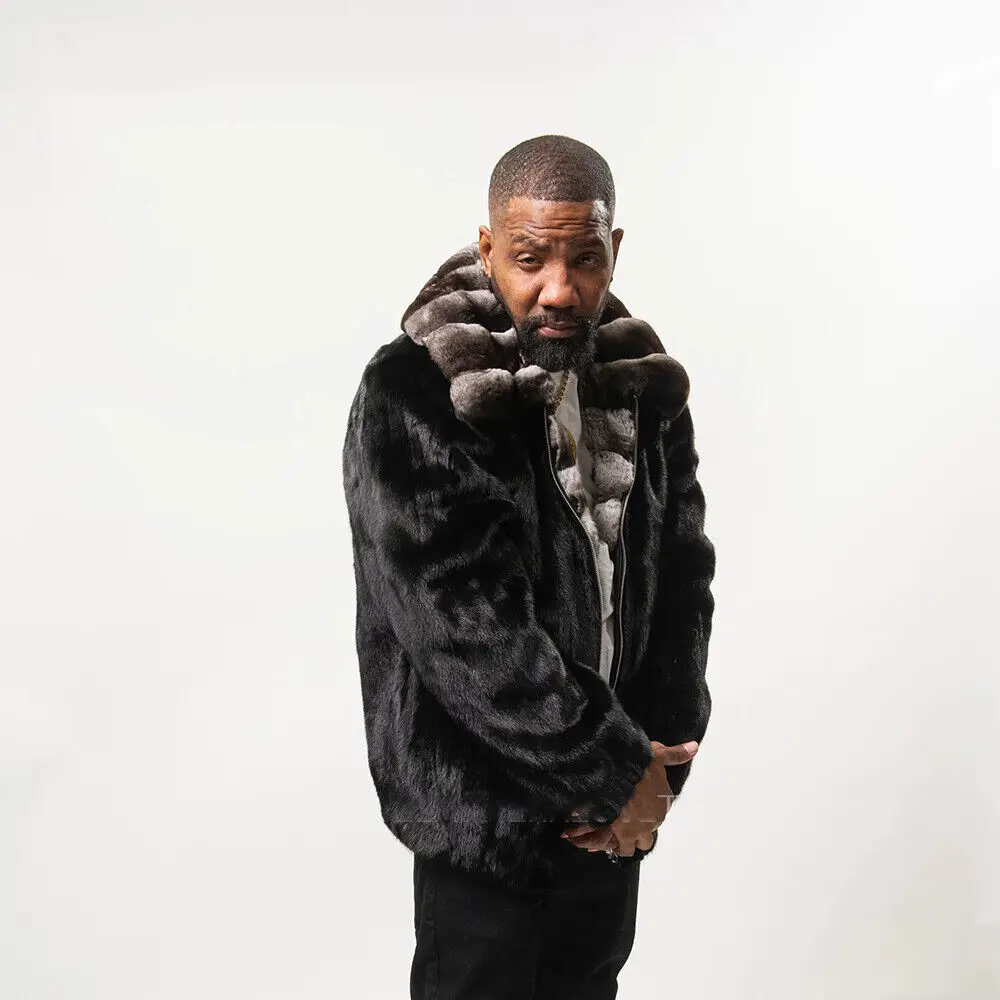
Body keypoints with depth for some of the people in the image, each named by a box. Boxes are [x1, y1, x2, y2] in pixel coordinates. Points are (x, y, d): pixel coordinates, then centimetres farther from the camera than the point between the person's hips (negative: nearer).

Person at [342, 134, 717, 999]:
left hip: (620, 805, 6)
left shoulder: (645, 387, 0)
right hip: (488, 811, -5)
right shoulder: (412, 401, -19)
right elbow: (466, 632, -23)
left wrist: (659, 759, -8)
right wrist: (616, 772, -17)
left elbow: (682, 578, 2)